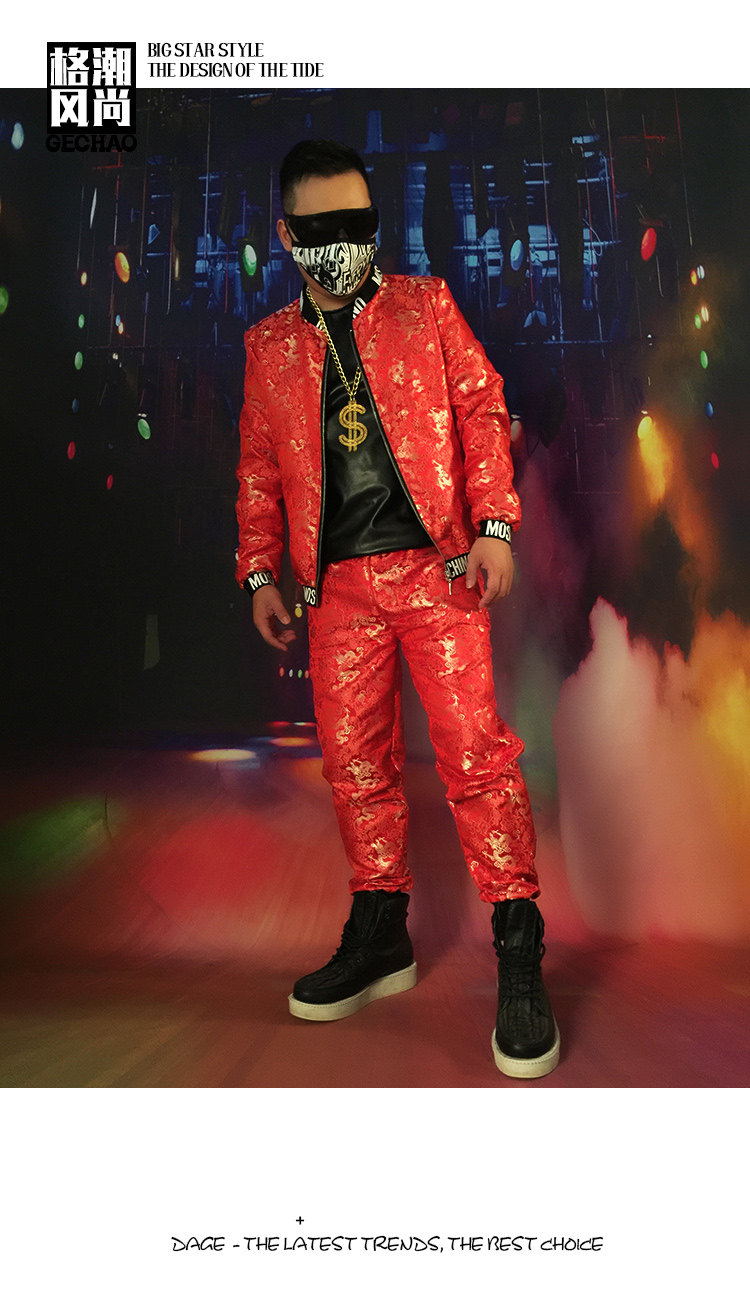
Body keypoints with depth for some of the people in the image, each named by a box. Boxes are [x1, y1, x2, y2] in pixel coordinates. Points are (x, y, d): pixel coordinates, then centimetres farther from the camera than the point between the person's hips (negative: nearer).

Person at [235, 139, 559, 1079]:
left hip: (438, 566, -2)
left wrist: (494, 525, -6)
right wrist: (260, 571, 7)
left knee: (474, 750, -9)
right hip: (339, 585, 3)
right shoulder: (269, 345, 16)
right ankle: (380, 937, 21)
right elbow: (259, 465, 16)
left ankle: (518, 950, 3)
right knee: (353, 760, 4)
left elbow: (482, 409, 5)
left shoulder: (425, 306, 11)